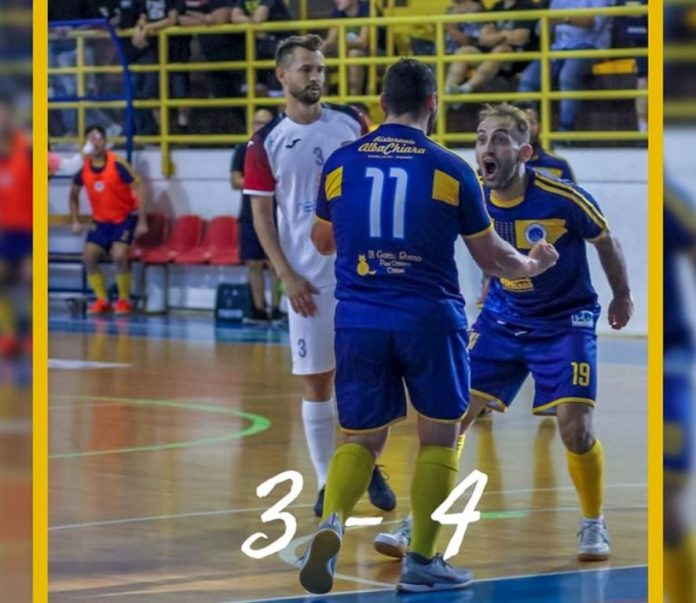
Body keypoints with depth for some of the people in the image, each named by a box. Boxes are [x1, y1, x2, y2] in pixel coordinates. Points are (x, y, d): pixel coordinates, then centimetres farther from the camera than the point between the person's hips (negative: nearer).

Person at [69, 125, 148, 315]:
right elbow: (74, 195, 13)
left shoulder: (117, 164, -19)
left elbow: (139, 189, -17)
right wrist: (75, 221, 5)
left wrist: (142, 222, -20)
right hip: (100, 221, 5)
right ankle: (102, 300, 3)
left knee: (118, 255, -24)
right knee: (88, 256, -12)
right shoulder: (83, 168, -5)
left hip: (124, 218, -5)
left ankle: (124, 301, -5)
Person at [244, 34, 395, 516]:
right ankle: (327, 481, 10)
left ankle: (371, 468, 18)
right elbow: (262, 214, 1)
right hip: (310, 277, -1)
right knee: (317, 381, 2)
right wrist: (287, 276, -7)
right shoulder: (266, 143, -1)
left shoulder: (352, 124, 3)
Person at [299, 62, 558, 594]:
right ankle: (421, 561, 13)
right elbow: (491, 257, 7)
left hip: (358, 320, 2)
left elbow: (322, 242, 20)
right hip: (430, 319, -2)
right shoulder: (451, 170, -2)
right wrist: (532, 265, 28)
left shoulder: (341, 164, 4)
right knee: (439, 436, 13)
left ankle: (332, 523, -16)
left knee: (362, 439, 11)